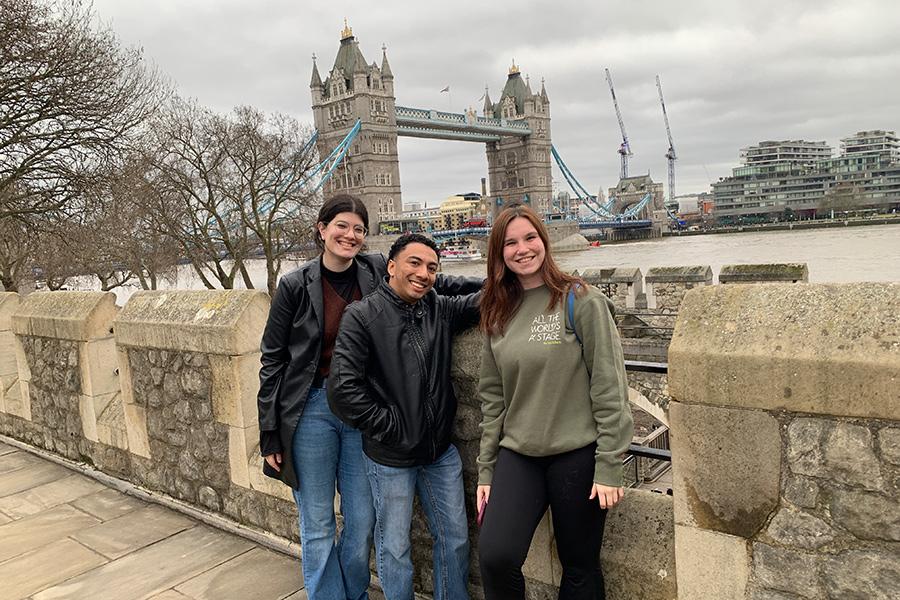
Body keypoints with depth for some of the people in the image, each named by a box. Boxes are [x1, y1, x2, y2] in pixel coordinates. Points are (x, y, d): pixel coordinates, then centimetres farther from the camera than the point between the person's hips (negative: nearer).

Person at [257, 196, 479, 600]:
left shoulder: (376, 272, 0)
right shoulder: (295, 286, -4)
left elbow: (432, 283, 14)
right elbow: (273, 360, 0)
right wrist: (269, 434, -2)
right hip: (312, 409, -2)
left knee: (362, 523, 11)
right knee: (317, 527, 8)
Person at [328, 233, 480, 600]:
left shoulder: (440, 310, 1)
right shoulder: (362, 316, -13)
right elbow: (342, 389, -18)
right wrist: (388, 427, -14)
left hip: (442, 452, 5)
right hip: (391, 458, -4)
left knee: (455, 538, 18)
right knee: (394, 547, 13)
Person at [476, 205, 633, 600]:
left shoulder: (581, 301, -7)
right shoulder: (498, 314, 8)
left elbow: (609, 388, -9)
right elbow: (492, 397, 10)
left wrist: (609, 467, -11)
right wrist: (486, 470, 9)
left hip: (577, 453, -3)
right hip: (517, 455, 4)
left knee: (579, 567, 9)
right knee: (494, 556, -13)